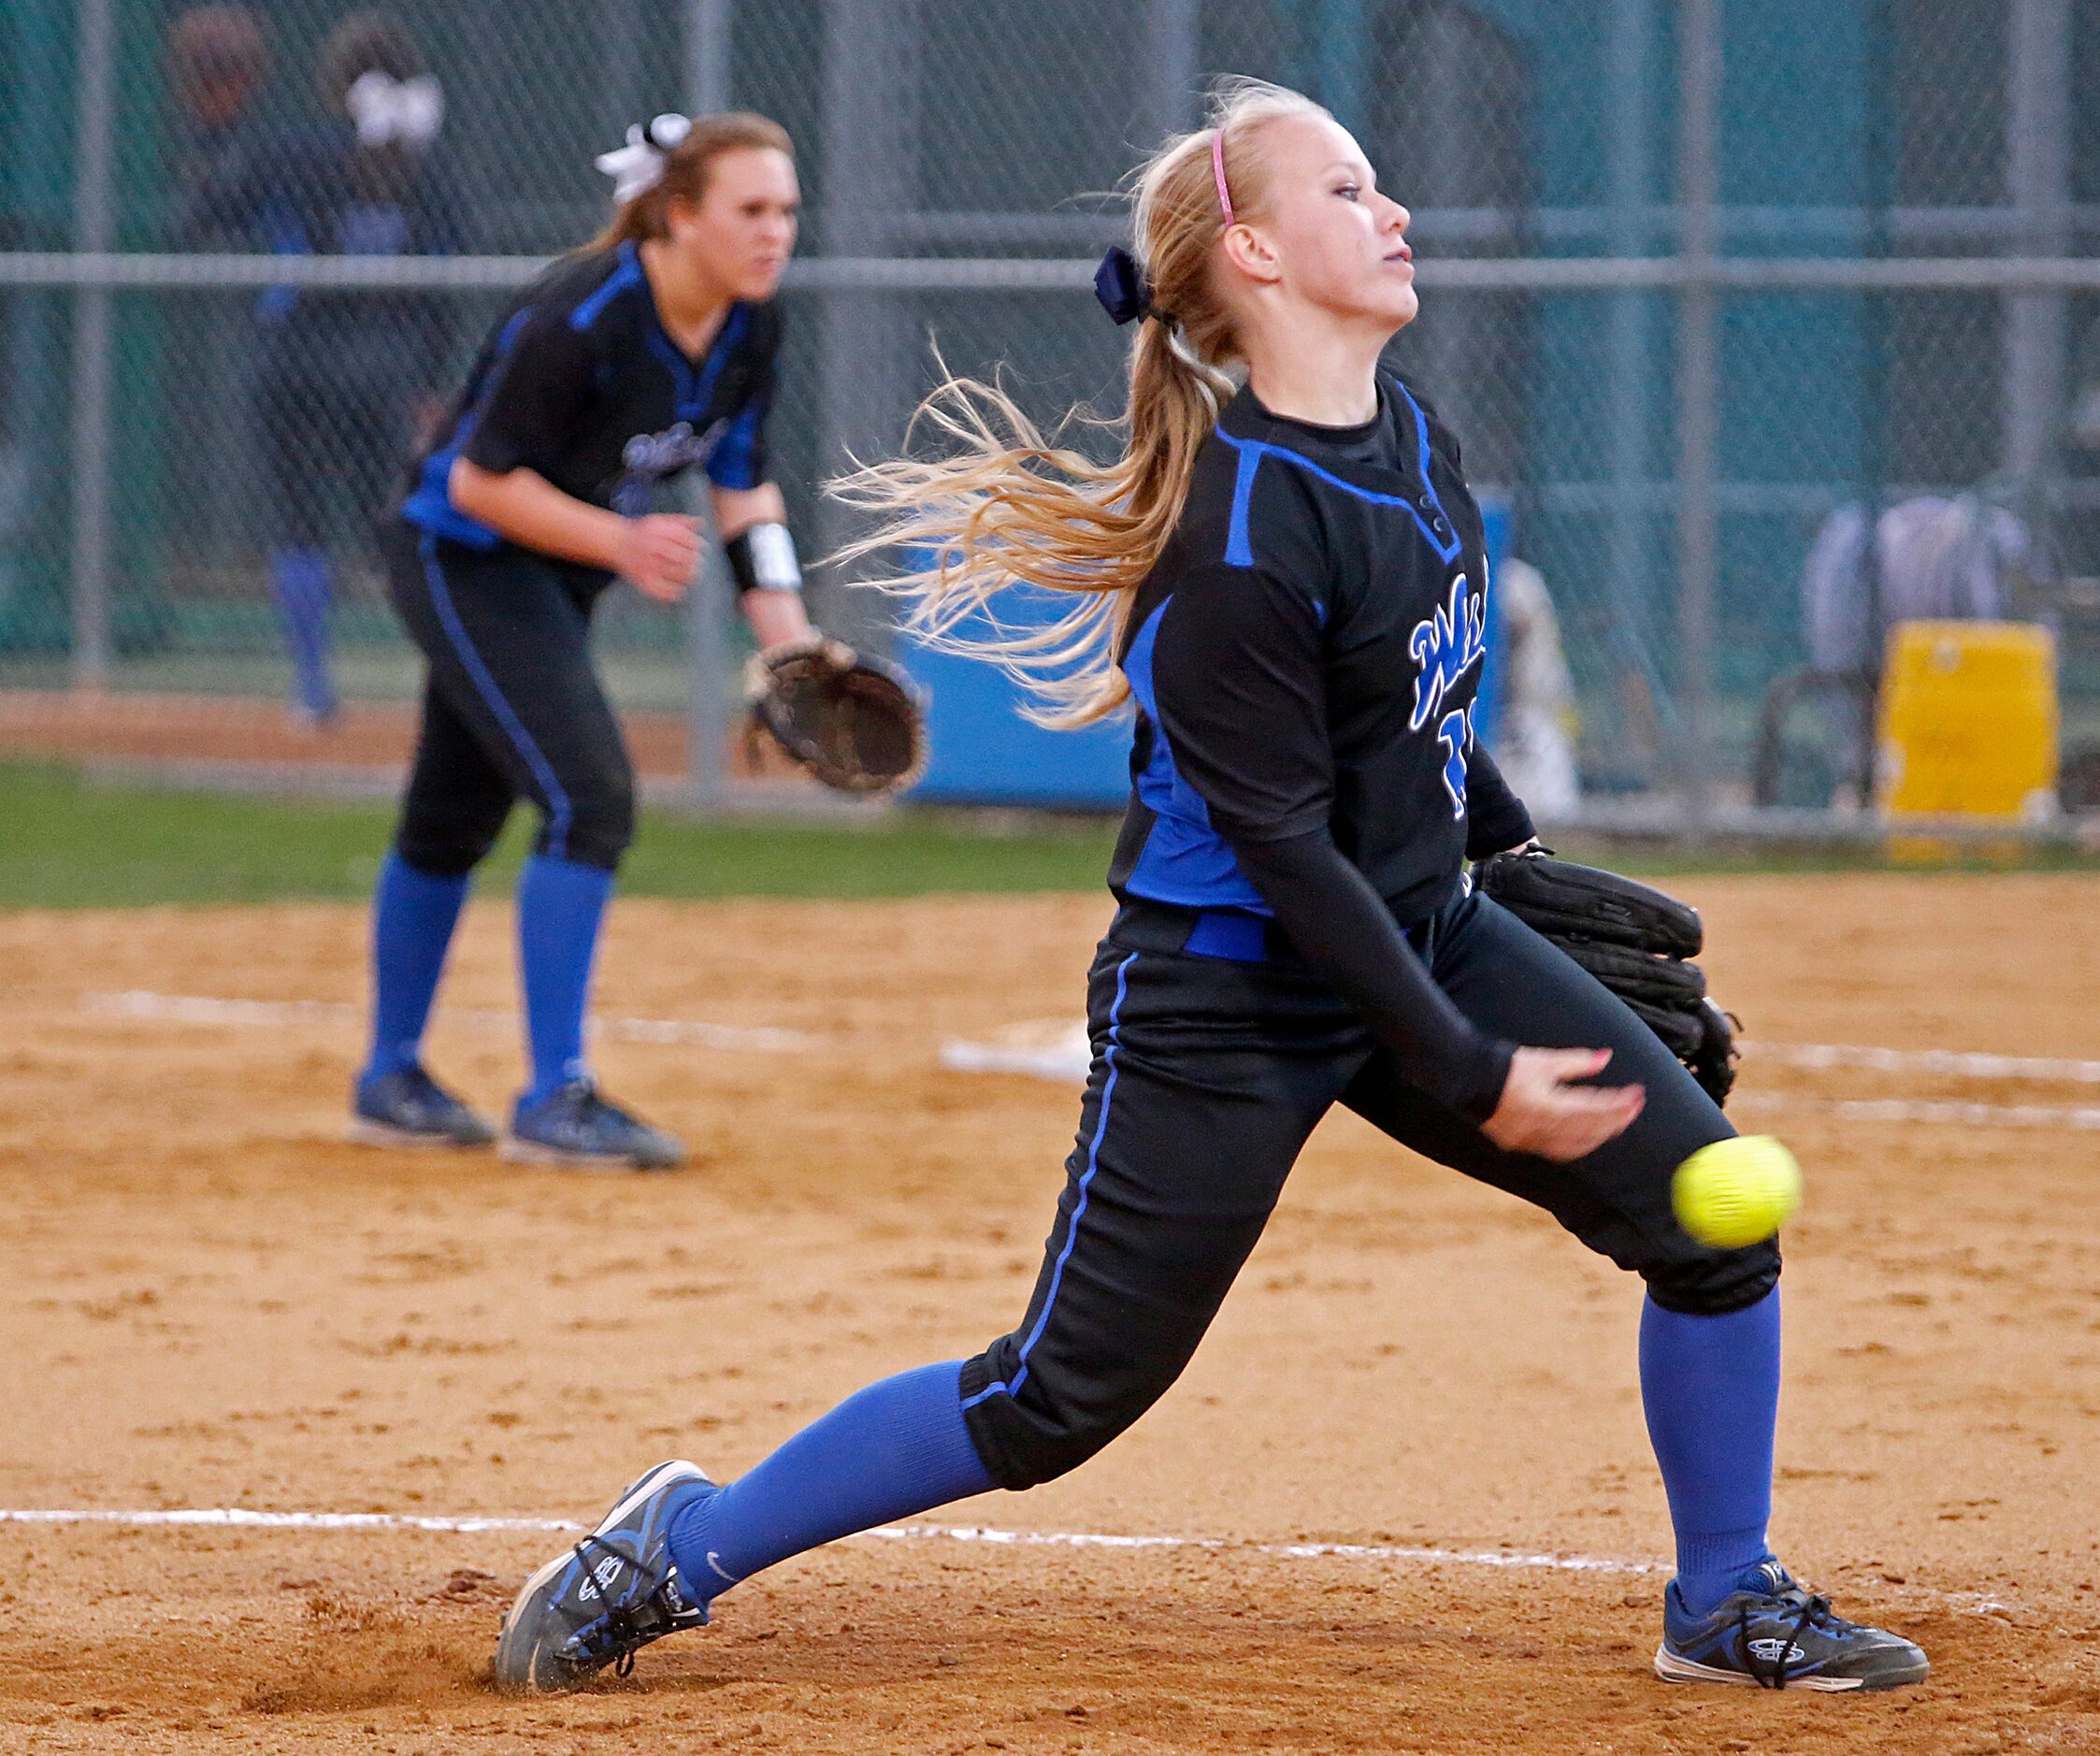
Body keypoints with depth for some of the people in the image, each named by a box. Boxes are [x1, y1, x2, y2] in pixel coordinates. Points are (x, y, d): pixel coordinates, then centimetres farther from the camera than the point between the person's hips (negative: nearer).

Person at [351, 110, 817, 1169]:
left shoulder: (749, 326, -7)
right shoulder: (580, 319, -30)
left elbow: (742, 482, 5)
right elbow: (480, 482, -24)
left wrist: (788, 635, -4)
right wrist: (623, 543, -33)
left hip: (556, 577, 8)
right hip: (461, 559, -8)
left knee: (456, 820, 20)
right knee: (588, 797, -19)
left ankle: (390, 1083, 33)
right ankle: (554, 1101, -14)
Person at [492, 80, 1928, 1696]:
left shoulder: (1412, 438, 1)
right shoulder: (1241, 539, -26)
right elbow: (1286, 851, -25)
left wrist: (1511, 842, 24)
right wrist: (1471, 1075, -23)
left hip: (1425, 934, 8)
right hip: (1230, 996, -8)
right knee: (1064, 1397, -6)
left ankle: (1729, 1604, 16)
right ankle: (679, 1553, 10)